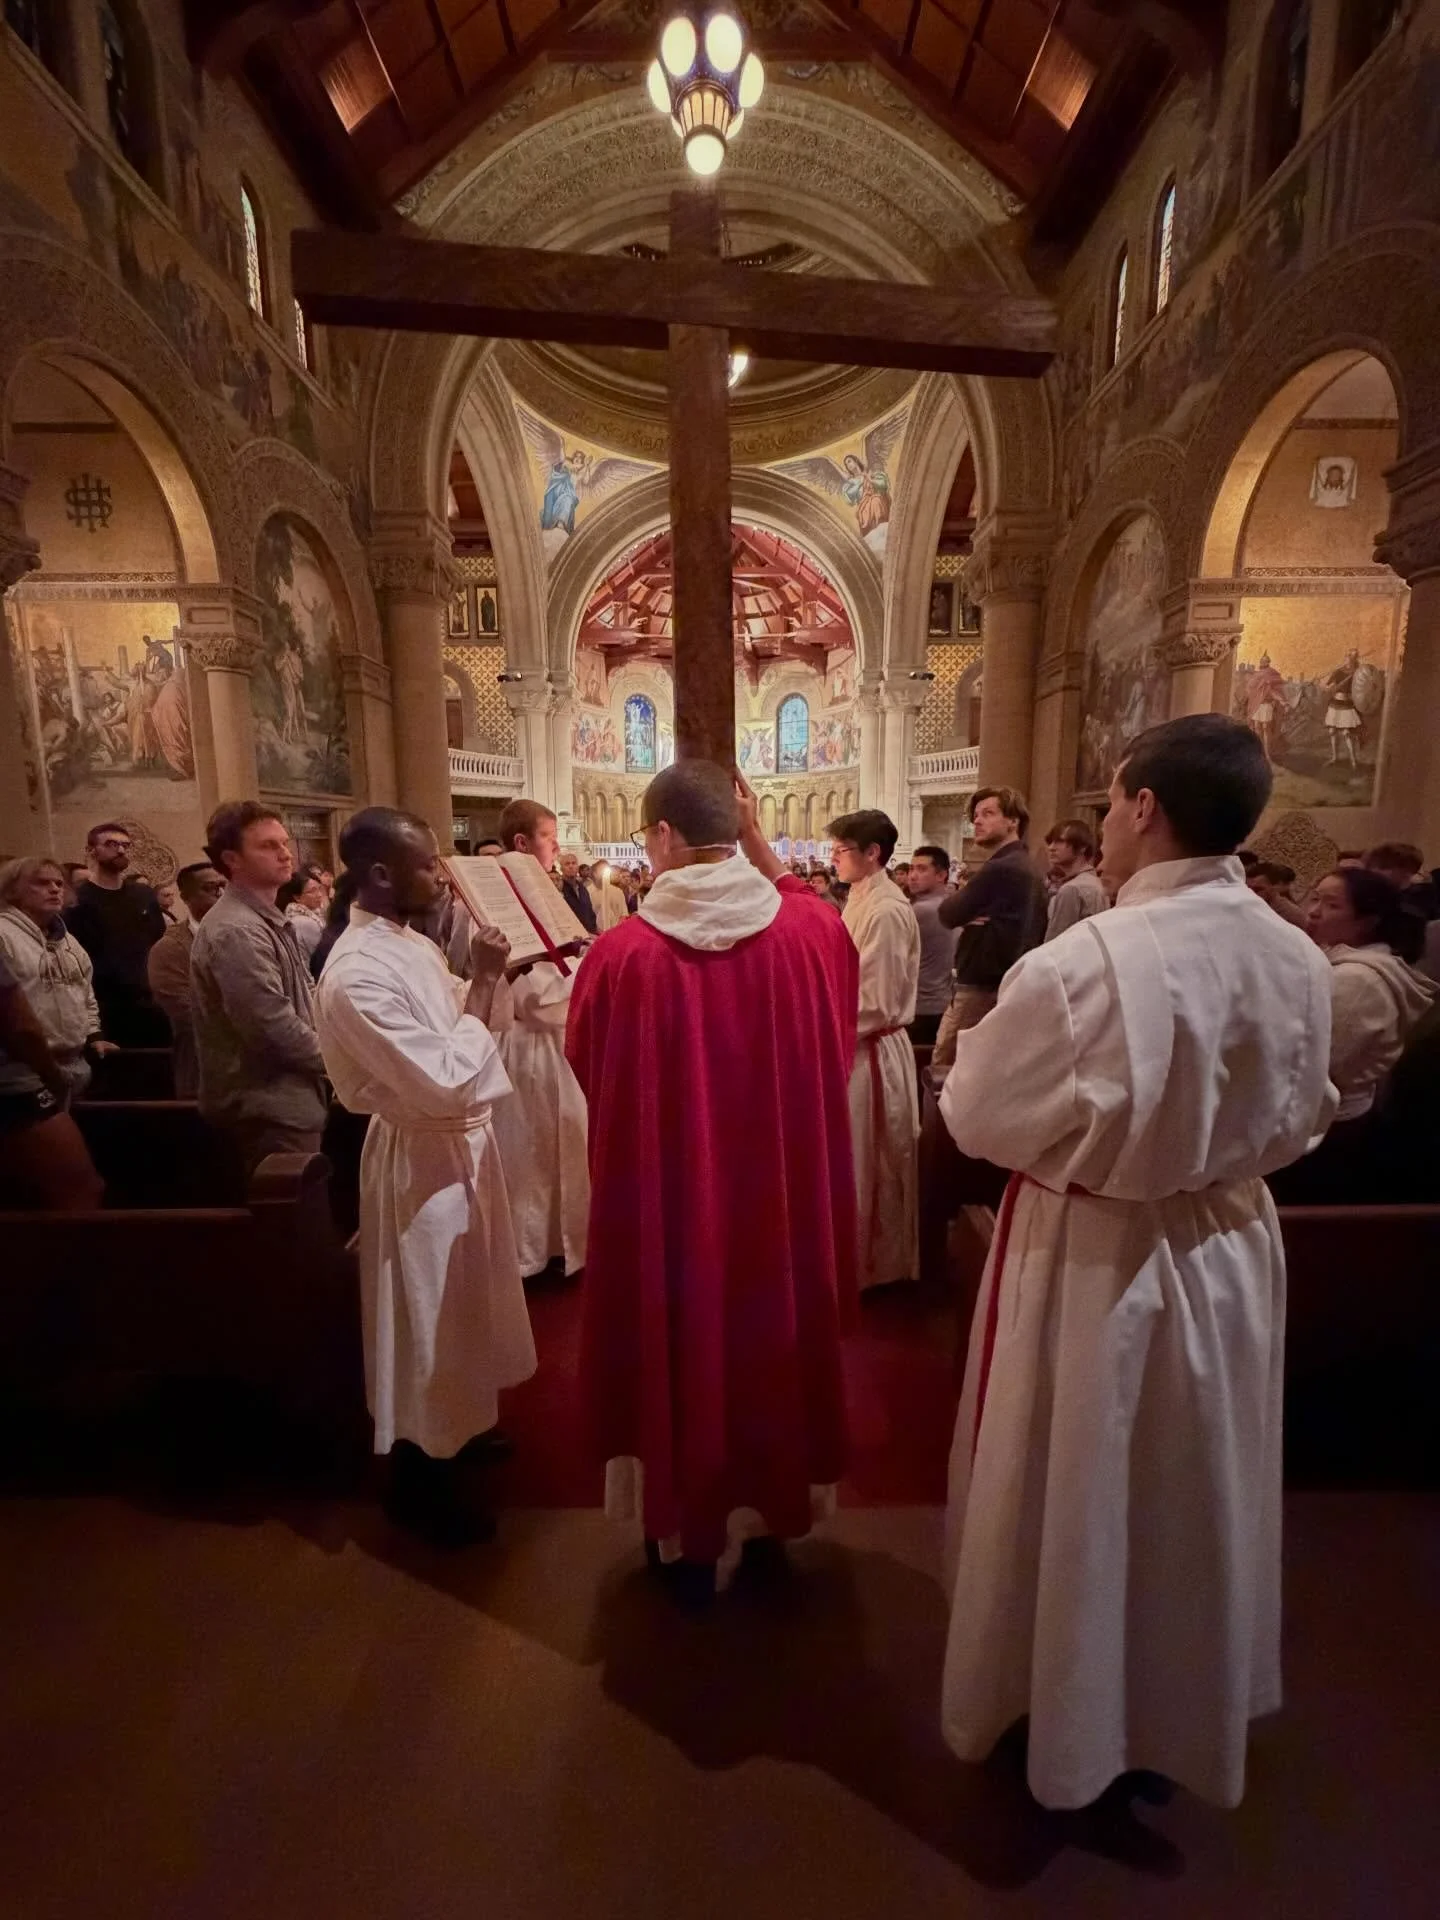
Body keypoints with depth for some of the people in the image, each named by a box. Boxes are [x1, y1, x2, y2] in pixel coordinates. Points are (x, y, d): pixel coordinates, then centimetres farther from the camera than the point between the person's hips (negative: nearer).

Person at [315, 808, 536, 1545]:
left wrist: (491, 974, -2)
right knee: (428, 1319, 10)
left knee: (458, 1307, 25)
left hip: (459, 1144, 9)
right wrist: (481, 983, -22)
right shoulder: (357, 972, -26)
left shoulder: (411, 943, 3)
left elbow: (452, 1021, 14)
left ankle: (459, 1429, 48)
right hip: (420, 1159, -9)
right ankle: (424, 1480, 33)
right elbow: (447, 1083, -29)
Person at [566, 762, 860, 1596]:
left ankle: (690, 1536, 40)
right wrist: (763, 848, 6)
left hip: (665, 1197, -2)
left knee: (683, 1346, 19)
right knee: (773, 1337, 24)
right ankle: (772, 1502, 47)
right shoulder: (811, 929, -13)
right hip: (782, 1196, 3)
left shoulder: (624, 952, -19)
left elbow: (588, 1068, -1)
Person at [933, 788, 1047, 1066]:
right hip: (1009, 984, 10)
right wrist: (969, 914, -4)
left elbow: (948, 914, -12)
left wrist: (966, 911, 8)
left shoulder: (998, 869, -18)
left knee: (943, 1069, -3)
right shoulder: (1027, 867, 14)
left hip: (980, 987, -10)